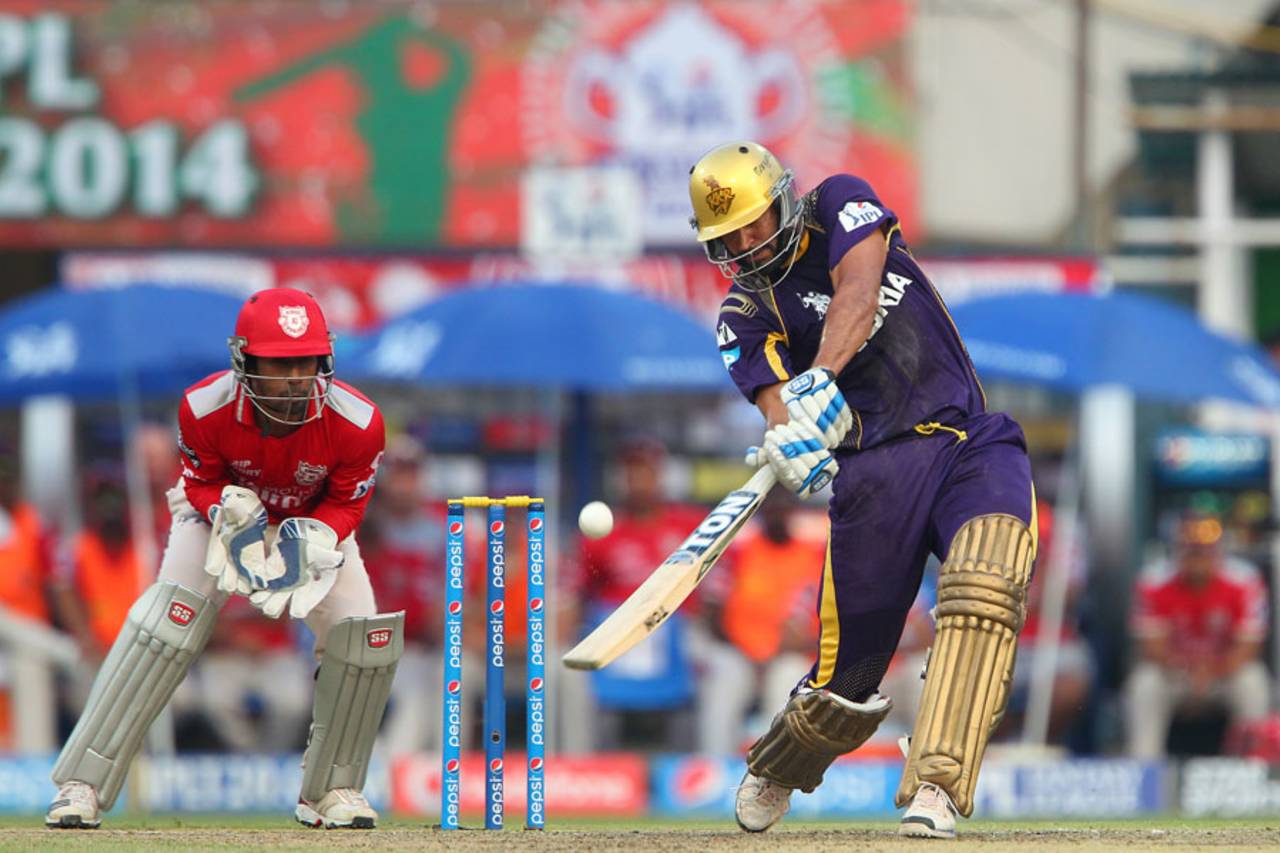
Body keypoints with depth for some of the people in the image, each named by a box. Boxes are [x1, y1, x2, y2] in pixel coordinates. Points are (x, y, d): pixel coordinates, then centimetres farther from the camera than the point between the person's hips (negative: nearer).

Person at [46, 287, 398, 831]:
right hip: (226, 510, -2)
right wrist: (234, 514, -34)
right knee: (169, 618, -24)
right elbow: (201, 482, -13)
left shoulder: (356, 423, -31)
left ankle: (332, 789, 7)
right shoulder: (205, 409, -32)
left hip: (316, 525, 2)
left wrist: (312, 542, -33)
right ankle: (81, 784, -23)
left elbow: (346, 502, -13)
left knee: (365, 637, -17)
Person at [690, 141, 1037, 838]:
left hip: (971, 444, -1)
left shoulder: (840, 207, 8)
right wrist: (790, 447, -33)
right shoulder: (743, 317, 8)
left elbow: (858, 292, -12)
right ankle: (773, 773, 35)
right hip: (874, 470, 1)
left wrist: (822, 379, -28)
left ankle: (935, 788, -35)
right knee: (845, 685, 1)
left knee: (982, 588, -31)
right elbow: (777, 406, -9)